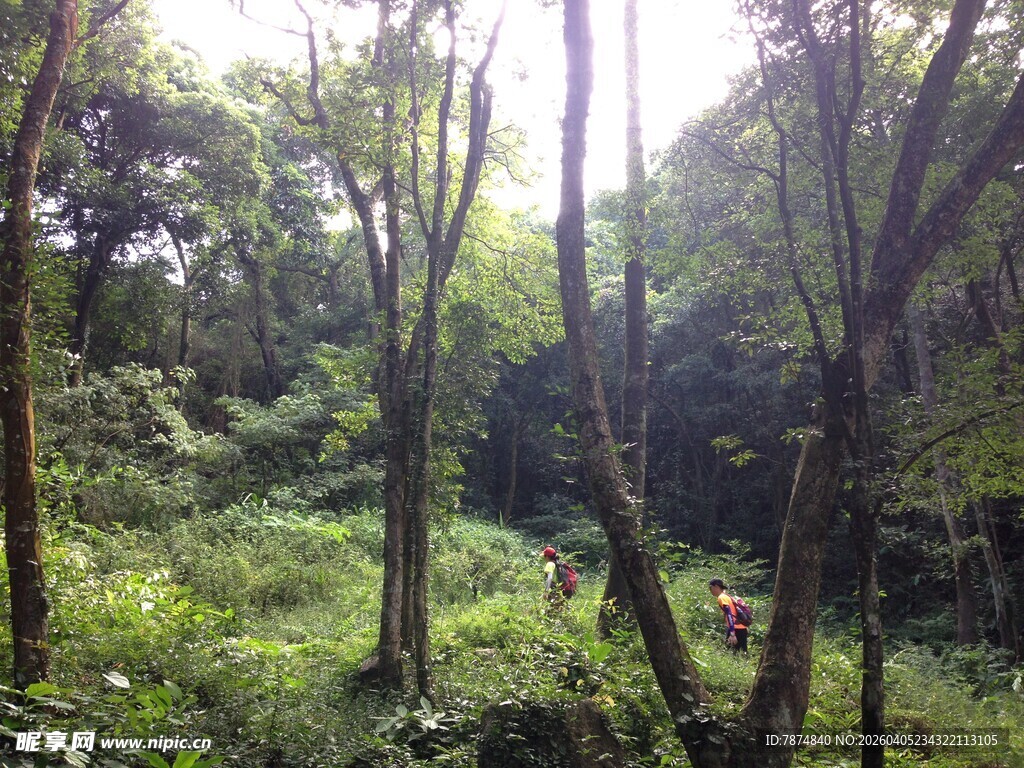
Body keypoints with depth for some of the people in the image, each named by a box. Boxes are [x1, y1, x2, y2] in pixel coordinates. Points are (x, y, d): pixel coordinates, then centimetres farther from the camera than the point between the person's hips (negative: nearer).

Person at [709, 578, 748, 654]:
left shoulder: (722, 598, -7)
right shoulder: (727, 596, 20)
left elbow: (729, 615, -19)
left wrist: (732, 634, -26)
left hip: (735, 629, -9)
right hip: (742, 627, 9)